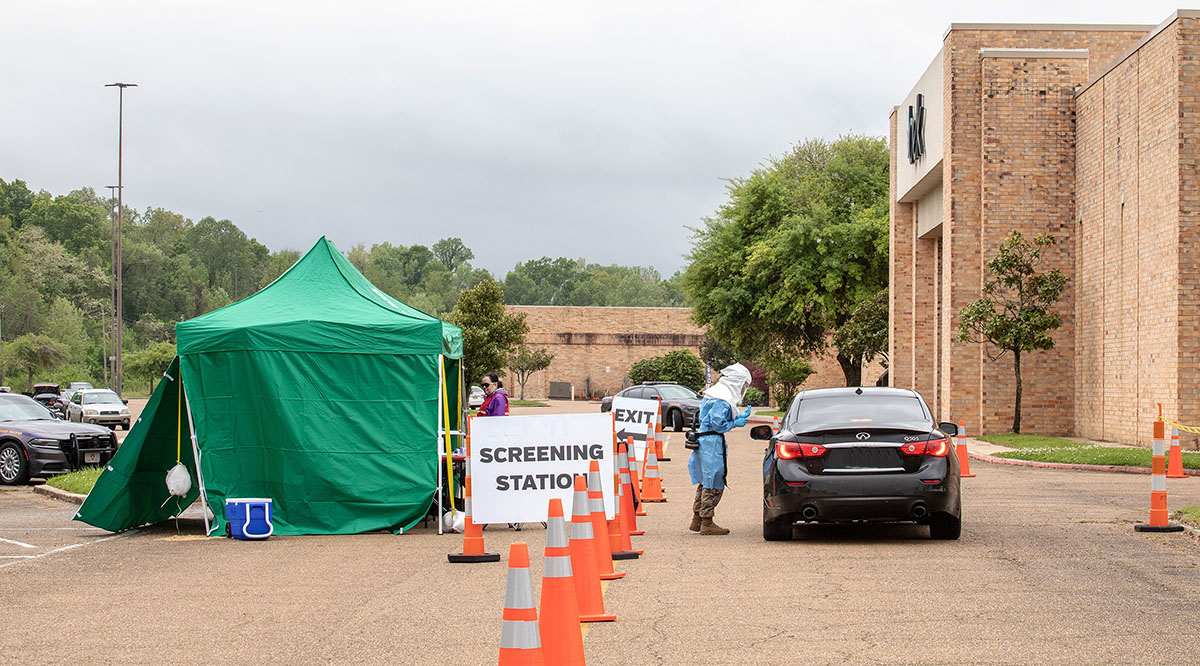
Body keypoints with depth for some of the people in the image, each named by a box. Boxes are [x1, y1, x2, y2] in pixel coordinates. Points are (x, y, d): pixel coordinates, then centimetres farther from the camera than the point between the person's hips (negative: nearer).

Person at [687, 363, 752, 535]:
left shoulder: (712, 393, 16)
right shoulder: (723, 399, -16)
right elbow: (718, 424, -21)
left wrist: (739, 417, 15)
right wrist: (736, 423, -7)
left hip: (703, 442, 10)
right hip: (712, 443, -10)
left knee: (705, 482, 17)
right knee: (713, 485, -3)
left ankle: (697, 520, 23)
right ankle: (707, 523, 2)